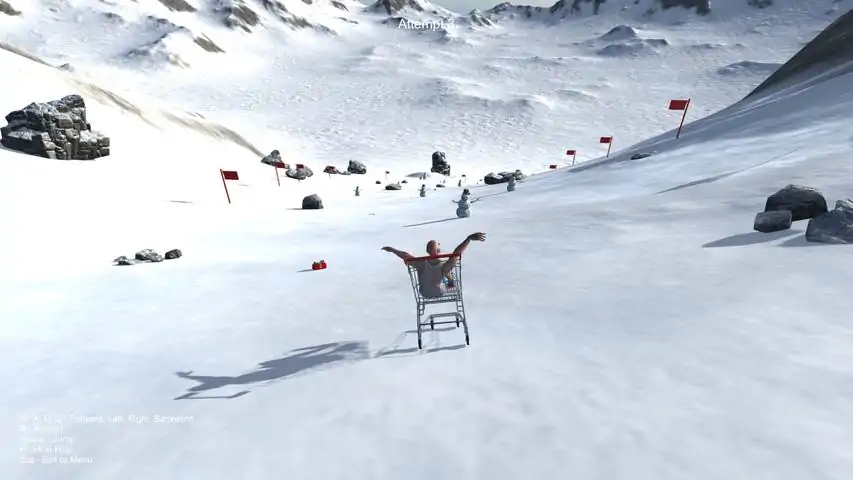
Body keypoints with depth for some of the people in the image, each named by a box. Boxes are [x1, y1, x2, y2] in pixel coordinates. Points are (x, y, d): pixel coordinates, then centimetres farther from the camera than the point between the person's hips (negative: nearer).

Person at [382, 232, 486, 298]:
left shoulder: (422, 264, -35)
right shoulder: (445, 265, -39)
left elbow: (406, 255, -30)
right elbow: (457, 253, -48)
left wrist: (392, 249, -17)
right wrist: (469, 238, -54)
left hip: (425, 294, 1)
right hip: (443, 293, -1)